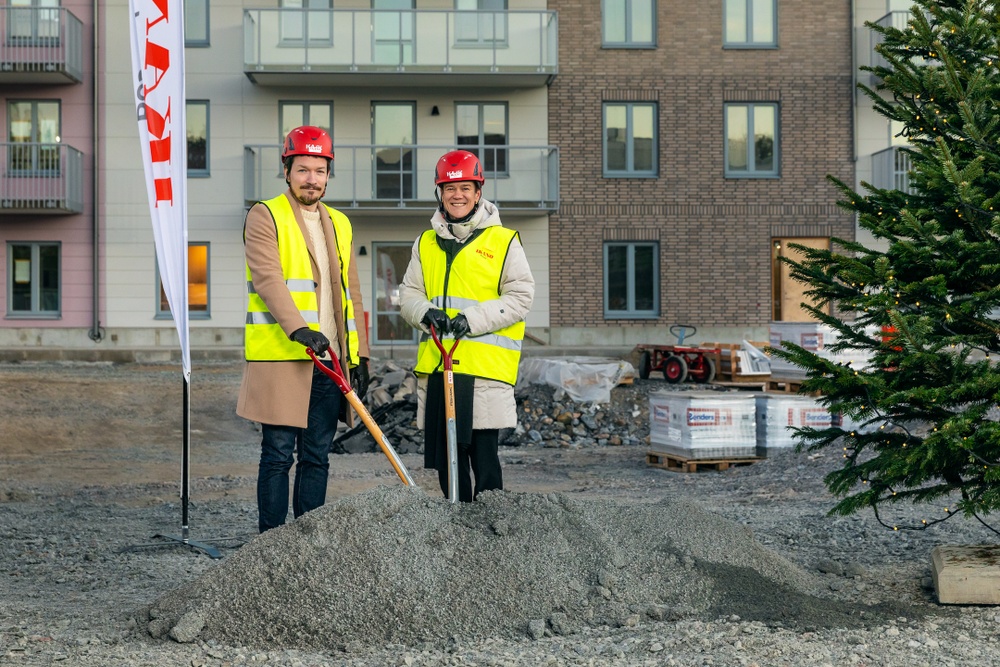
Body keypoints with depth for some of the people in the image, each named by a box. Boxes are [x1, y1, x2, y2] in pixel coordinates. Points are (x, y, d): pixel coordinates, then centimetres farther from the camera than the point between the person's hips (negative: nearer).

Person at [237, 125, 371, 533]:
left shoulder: (339, 224, 18)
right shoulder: (265, 216, -1)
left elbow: (351, 294, 19)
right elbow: (268, 279, -15)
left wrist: (360, 355, 12)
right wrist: (298, 328, -29)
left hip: (331, 359, 6)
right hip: (281, 357, -6)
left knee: (317, 456, 9)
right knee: (278, 454, -3)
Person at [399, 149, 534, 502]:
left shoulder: (503, 241, 2)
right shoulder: (426, 243, 16)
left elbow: (520, 297, -3)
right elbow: (408, 294, 15)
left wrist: (472, 319, -15)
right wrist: (425, 313, -8)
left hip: (486, 366, -5)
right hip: (435, 365, 5)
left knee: (483, 453, -5)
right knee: (445, 455, 10)